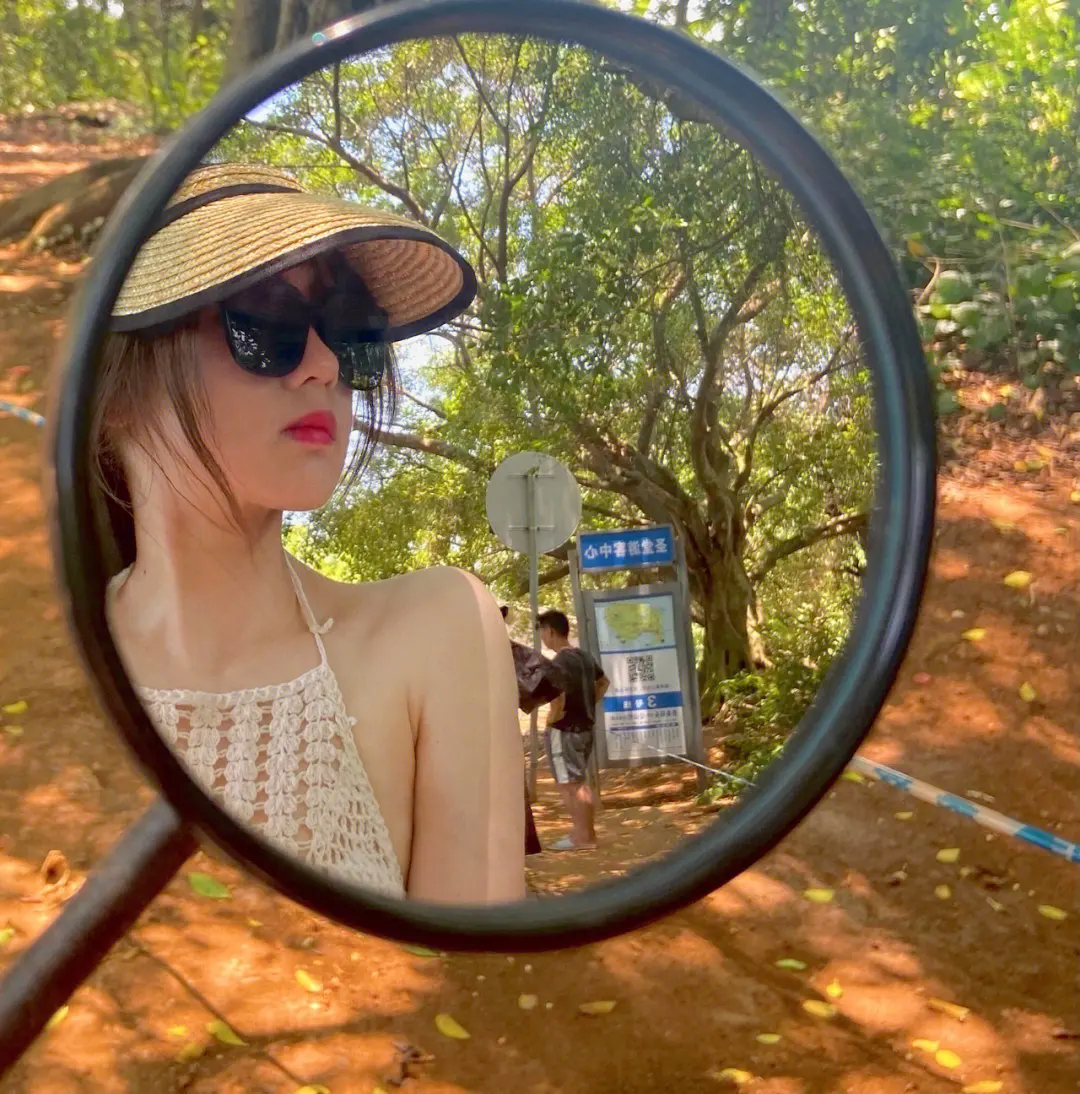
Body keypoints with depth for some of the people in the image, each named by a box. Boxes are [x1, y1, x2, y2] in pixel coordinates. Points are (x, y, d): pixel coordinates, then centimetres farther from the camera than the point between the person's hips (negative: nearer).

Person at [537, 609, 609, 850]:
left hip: (565, 730, -9)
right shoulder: (584, 656, 9)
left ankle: (583, 837, 5)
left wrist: (553, 716, -18)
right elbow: (604, 682, 23)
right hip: (586, 726, 9)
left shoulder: (559, 663, -19)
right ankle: (586, 832, 25)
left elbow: (558, 695, -35)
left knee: (569, 784, 0)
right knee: (580, 782, 18)